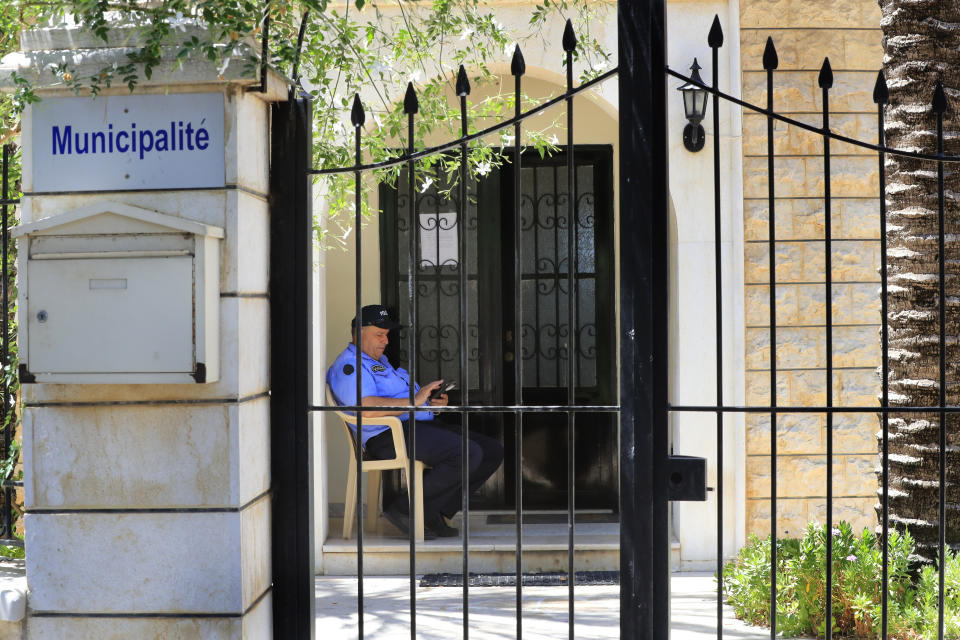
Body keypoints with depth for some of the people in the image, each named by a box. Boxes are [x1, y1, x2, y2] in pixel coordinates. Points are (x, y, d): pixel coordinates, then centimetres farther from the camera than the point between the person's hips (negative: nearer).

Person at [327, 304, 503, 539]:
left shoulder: (380, 361, 29)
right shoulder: (349, 365, -5)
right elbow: (367, 409, -23)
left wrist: (434, 402, 9)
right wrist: (414, 400, -20)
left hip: (422, 424, 11)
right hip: (390, 435, -10)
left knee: (493, 450, -1)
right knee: (468, 453, -28)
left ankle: (434, 512, -1)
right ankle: (404, 509, -15)